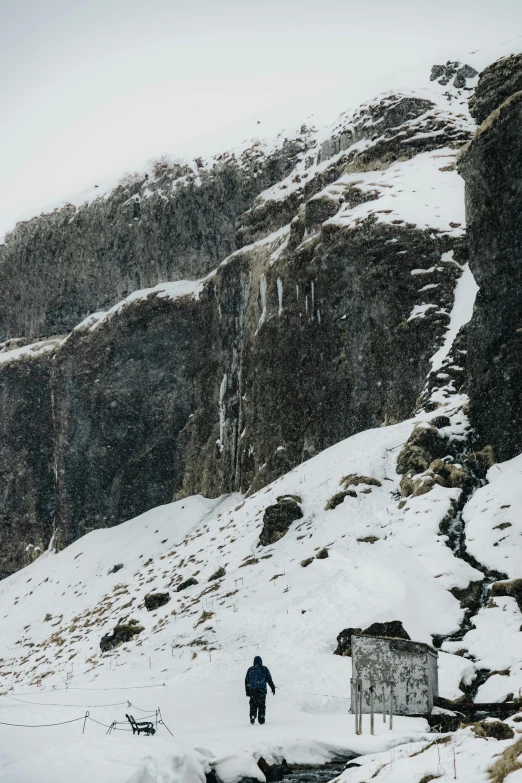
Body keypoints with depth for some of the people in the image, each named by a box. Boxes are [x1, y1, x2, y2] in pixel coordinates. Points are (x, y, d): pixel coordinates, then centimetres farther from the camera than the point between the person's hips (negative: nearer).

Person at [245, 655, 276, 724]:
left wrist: (247, 691, 17)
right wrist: (273, 688, 4)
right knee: (262, 705, 4)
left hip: (252, 690, 1)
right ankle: (261, 719, -1)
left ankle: (252, 718, -8)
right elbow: (269, 679, 0)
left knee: (253, 705, 5)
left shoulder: (250, 669, 9)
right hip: (262, 689, -1)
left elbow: (246, 681, 11)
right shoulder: (264, 669, 3)